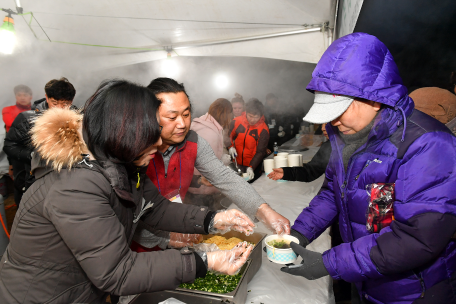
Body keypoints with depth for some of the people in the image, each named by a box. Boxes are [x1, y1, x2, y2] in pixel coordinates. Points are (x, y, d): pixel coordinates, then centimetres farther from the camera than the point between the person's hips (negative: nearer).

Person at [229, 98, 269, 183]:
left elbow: (260, 152, -16)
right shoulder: (236, 122, -8)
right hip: (236, 164, 3)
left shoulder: (263, 130, -15)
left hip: (254, 167, -2)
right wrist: (231, 146, -12)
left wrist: (251, 167, -28)